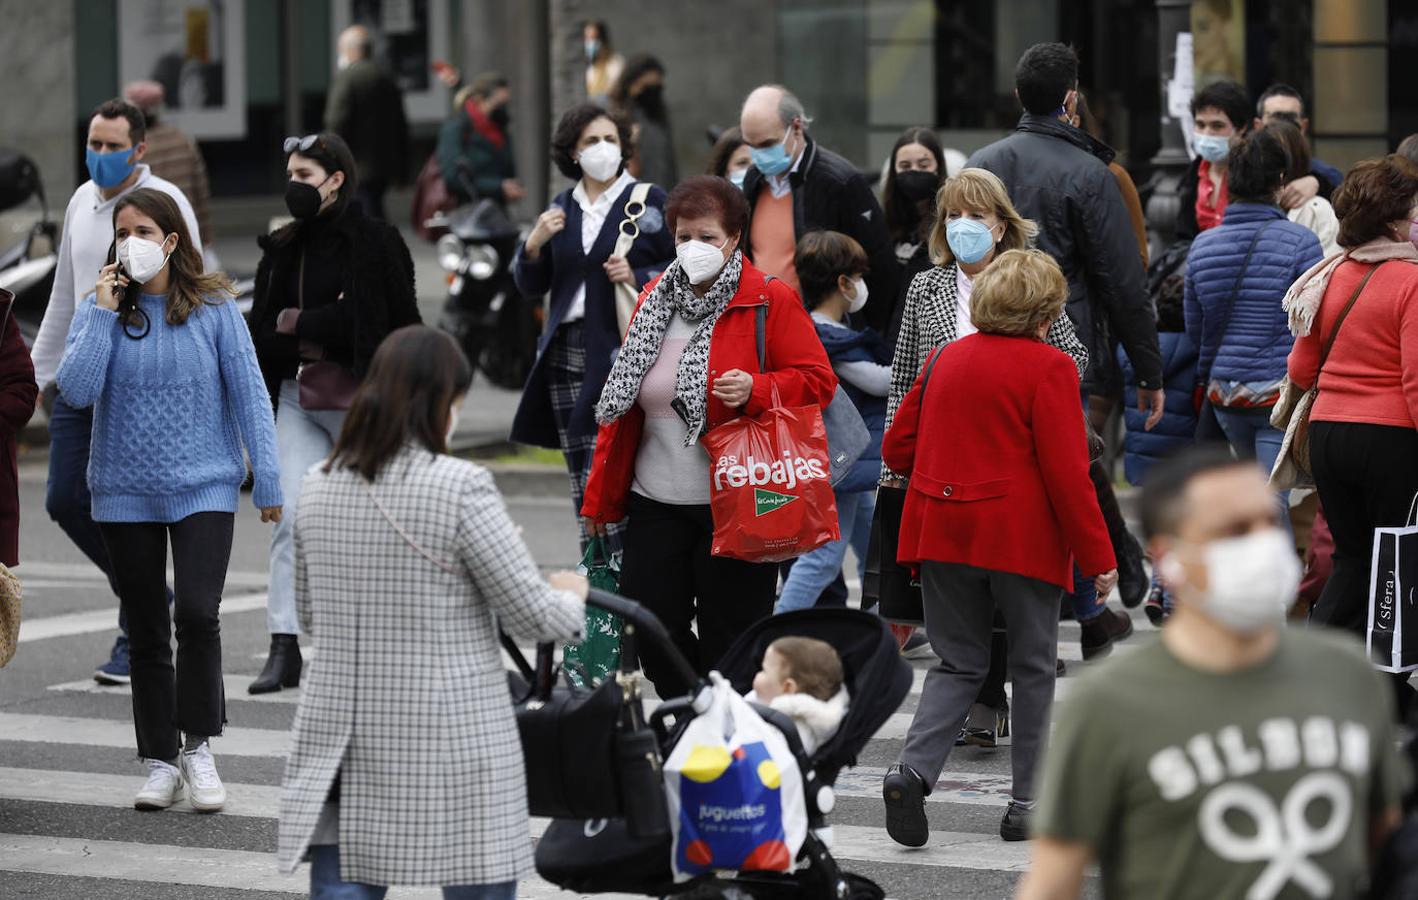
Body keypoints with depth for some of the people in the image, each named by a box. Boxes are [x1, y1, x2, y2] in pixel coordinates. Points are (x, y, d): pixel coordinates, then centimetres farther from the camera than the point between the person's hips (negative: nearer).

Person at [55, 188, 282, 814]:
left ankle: (198, 747, -2)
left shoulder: (214, 308, -2)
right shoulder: (100, 310, 2)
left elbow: (248, 392, 0)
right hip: (125, 491, 2)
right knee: (146, 632, 7)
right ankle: (161, 762, 17)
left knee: (197, 614, -18)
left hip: (203, 485, -2)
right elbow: (76, 391, -10)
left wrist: (267, 479, -3)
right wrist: (103, 314, -13)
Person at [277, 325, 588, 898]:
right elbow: (531, 617, -7)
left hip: (339, 742, 5)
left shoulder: (318, 488, 6)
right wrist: (571, 596, 14)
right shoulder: (460, 487, -13)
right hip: (450, 748, -5)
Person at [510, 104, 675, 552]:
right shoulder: (562, 208, 15)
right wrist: (535, 242, -4)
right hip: (567, 354, 5)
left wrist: (638, 279, -16)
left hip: (621, 352, -5)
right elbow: (530, 285, 14)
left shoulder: (650, 201, 1)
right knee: (580, 477, 7)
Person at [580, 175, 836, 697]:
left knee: (728, 639, 0)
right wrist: (602, 495, 16)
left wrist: (756, 391, -24)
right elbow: (623, 400, 17)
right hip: (656, 504, 5)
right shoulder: (654, 301, 11)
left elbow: (818, 380, -5)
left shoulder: (770, 301, -4)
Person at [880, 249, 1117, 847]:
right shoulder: (1048, 367, -9)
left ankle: (912, 770, -11)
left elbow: (897, 449, 13)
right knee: (1032, 667, 10)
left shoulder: (944, 359, 8)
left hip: (943, 532, 5)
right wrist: (1098, 557, -8)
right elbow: (1067, 473, -13)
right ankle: (1028, 807, 12)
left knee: (958, 663, 12)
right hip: (1023, 539, -5)